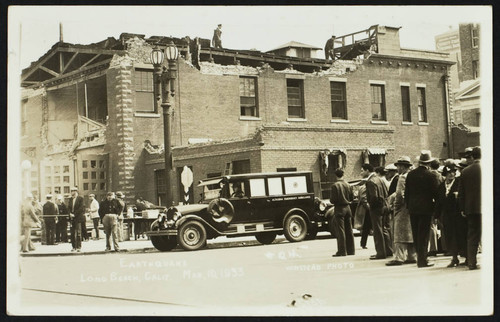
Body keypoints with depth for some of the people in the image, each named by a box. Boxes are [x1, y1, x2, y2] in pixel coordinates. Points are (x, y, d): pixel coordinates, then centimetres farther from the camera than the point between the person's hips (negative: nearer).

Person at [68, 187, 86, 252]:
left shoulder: (80, 198, -4)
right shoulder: (70, 199, 14)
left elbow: (81, 208, -10)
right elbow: (68, 207, 13)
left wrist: (74, 214, -13)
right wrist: (70, 214, -6)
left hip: (78, 218, -5)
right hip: (72, 218, 6)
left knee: (78, 233, -6)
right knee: (72, 233, 5)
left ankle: (79, 247, -3)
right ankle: (74, 246, 10)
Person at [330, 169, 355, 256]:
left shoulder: (335, 186, -14)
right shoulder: (348, 185, 3)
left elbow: (333, 200, -16)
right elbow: (352, 197, 9)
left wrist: (333, 201, 5)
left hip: (339, 209, -6)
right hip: (347, 208, 6)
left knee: (340, 231, -4)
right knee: (349, 230, 12)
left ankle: (342, 251, -5)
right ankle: (350, 250, 17)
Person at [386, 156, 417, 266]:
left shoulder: (403, 177, -13)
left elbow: (400, 194, -18)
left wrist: (396, 206, -8)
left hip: (403, 208, -9)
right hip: (411, 208, 9)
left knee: (400, 233, -8)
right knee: (410, 233, 12)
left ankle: (399, 257, -10)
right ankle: (412, 256, 15)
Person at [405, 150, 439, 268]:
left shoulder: (410, 174, 2)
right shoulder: (430, 176, -11)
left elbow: (406, 192, 7)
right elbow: (435, 192, -8)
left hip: (413, 208, 4)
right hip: (426, 208, -4)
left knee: (416, 234, 12)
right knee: (424, 235, 0)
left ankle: (420, 257, 19)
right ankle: (422, 260, 0)